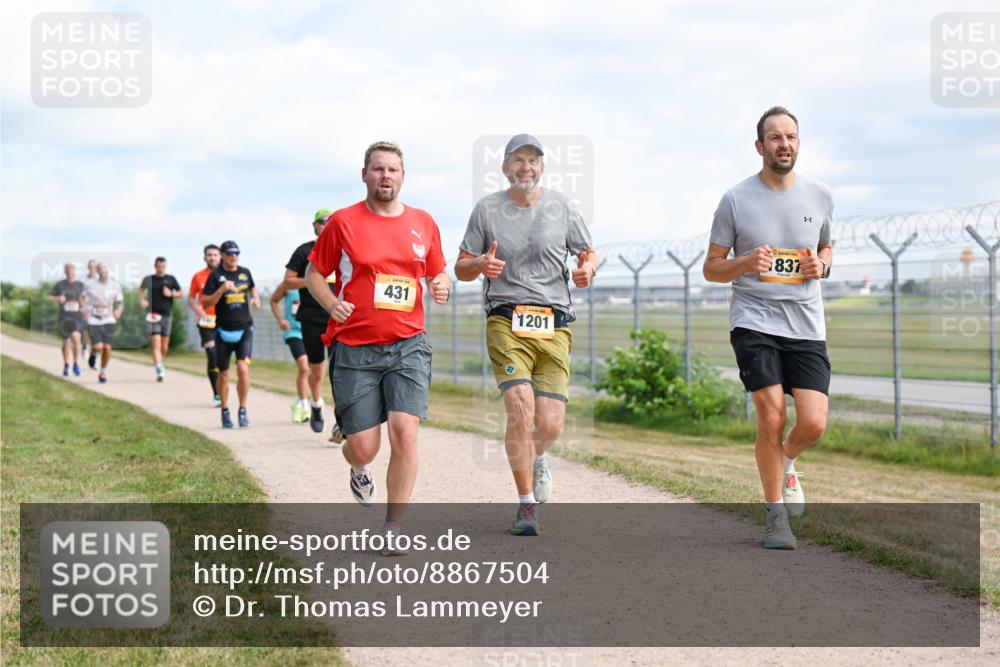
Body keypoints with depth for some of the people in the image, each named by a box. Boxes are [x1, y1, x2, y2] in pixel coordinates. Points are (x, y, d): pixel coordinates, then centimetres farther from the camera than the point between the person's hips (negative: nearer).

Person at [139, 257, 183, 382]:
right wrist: (142, 300, 3)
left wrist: (171, 294, -6)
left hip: (167, 314, 2)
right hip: (153, 315, -2)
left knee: (165, 345, 9)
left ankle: (159, 362, 34)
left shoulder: (171, 279, 6)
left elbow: (180, 293, 14)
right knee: (156, 344, -14)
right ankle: (159, 370, -22)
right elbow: (140, 290, 21)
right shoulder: (148, 279, 4)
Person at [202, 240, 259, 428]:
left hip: (244, 328, 1)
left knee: (243, 369, -16)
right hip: (223, 330, -1)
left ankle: (242, 410, -4)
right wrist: (222, 290, -21)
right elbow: (206, 302, -8)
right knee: (223, 374, 6)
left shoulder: (245, 272, 8)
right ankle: (225, 412, 23)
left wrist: (255, 298, 10)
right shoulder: (216, 275, -2)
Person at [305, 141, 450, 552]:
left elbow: (437, 273, 21)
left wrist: (441, 287, -3)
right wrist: (331, 304, -11)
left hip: (408, 347, 2)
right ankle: (359, 471, 39)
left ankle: (394, 527, -2)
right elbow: (313, 273, 8)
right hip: (355, 350, -2)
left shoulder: (423, 223, 8)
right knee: (363, 449, -1)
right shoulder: (343, 222, -1)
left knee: (405, 432, -15)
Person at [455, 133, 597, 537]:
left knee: (550, 425, -4)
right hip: (506, 321, -1)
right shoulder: (487, 209, 7)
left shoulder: (561, 208, 9)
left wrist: (587, 268, -6)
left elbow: (588, 252, 18)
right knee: (520, 409, -18)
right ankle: (527, 505, -2)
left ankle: (536, 458, 35)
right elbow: (461, 268, 10)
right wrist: (481, 264, -13)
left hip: (554, 326, 1)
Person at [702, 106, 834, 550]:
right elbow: (711, 268, 6)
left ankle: (785, 464, 28)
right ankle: (776, 517, 4)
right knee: (771, 418, -13)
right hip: (754, 321, -3)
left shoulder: (819, 197, 9)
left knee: (813, 424, -8)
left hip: (806, 325, 3)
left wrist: (821, 266, 2)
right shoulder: (736, 200, 0)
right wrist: (745, 264, -15)